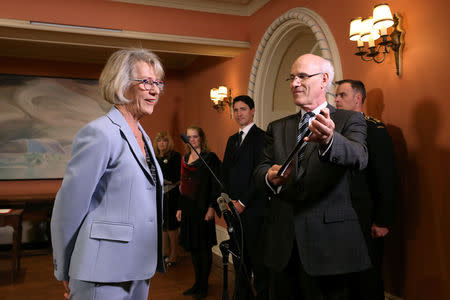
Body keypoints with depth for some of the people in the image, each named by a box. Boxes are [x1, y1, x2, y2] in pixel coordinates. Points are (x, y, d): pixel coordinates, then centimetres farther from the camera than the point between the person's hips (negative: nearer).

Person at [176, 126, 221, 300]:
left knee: (203, 246, 1)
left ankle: (204, 286, 12)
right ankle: (198, 282, 24)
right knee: (192, 245, 12)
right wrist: (180, 208, 13)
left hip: (203, 207, -6)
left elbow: (215, 185, -10)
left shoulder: (210, 158, -5)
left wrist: (212, 207, -17)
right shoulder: (185, 159, 13)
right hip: (188, 207, 7)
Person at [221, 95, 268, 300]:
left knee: (257, 256, -1)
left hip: (253, 207, -7)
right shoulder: (232, 139, 17)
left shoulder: (261, 137, -7)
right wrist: (228, 199, 4)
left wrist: (243, 202, -13)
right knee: (239, 256, 14)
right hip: (234, 207, 7)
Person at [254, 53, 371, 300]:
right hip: (282, 243, 4)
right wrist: (270, 177, -19)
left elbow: (358, 157, -20)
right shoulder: (277, 127, 13)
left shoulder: (349, 120, 0)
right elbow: (261, 168, 5)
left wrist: (328, 140, -41)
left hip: (327, 242, -3)